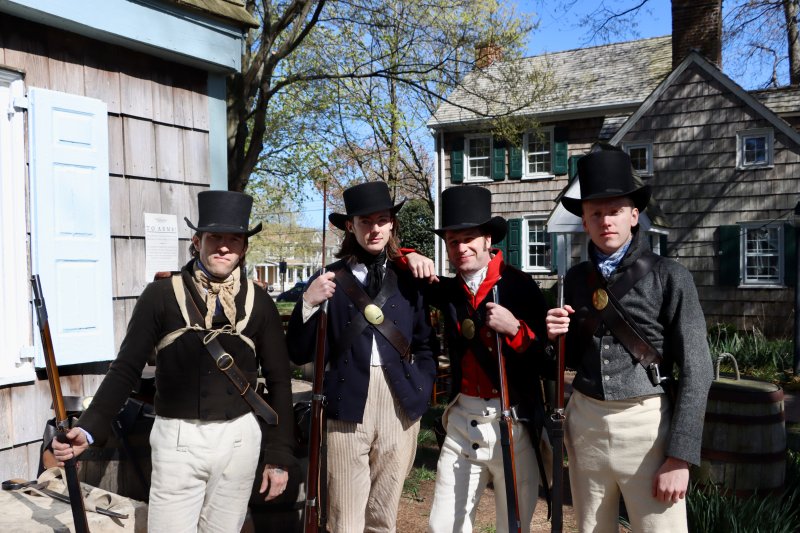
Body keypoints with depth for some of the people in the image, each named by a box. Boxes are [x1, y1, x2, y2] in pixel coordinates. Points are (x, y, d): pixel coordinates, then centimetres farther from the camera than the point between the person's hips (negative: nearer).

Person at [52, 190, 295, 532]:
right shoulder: (161, 295, -4)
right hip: (177, 439, -1)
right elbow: (126, 369, -1)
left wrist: (279, 456, 3)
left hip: (238, 439, 2)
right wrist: (89, 429, -15)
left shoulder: (259, 303, 1)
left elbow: (279, 381, 4)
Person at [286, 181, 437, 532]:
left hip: (400, 406, 2)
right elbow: (299, 355, -2)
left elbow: (425, 345, 15)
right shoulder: (330, 279, 1)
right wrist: (309, 303, -16)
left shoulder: (409, 279, 7)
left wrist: (421, 393, 2)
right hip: (348, 405, -2)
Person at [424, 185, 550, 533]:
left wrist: (514, 328, -25)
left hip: (513, 423, -3)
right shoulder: (448, 290, 6)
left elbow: (547, 354, -10)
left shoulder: (519, 285, -7)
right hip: (462, 423, 4)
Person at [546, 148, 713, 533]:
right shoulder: (575, 279, 5)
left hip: (645, 423, -4)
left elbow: (695, 370, -9)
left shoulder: (669, 277, -7)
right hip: (585, 420, 4)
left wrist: (681, 455, -13)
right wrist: (555, 336, -8)